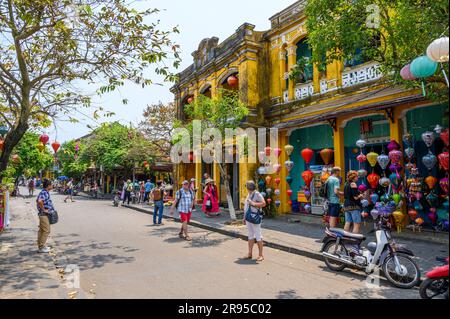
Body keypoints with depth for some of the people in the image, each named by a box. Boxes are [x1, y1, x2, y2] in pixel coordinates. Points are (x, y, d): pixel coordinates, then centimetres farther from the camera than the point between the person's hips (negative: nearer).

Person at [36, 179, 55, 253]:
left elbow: (37, 200, 25)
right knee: (46, 231, -5)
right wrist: (43, 209, -24)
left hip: (44, 214, 10)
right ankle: (41, 247, 0)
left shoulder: (46, 192, 11)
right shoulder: (44, 193, -19)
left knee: (41, 230, 15)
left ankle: (41, 245, 24)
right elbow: (39, 201, -37)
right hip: (44, 214, -10)